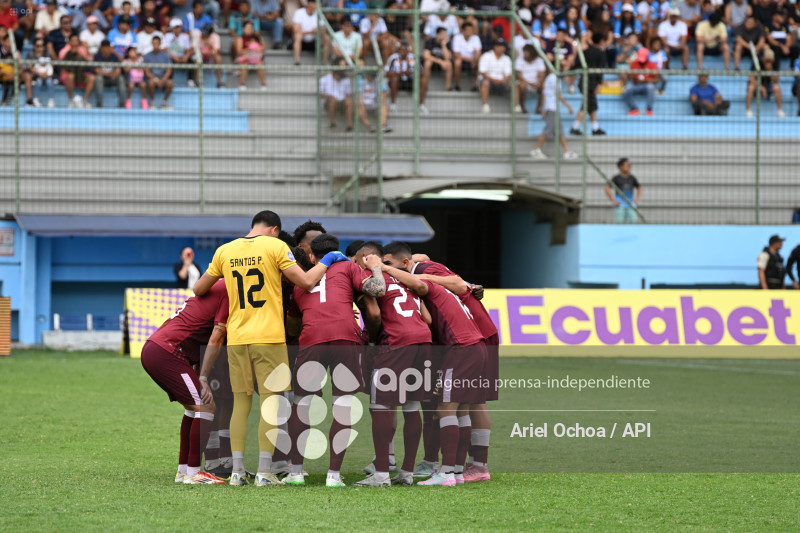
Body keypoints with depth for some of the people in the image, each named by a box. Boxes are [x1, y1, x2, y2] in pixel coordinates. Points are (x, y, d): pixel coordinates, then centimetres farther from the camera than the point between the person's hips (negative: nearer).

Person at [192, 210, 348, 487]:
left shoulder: (225, 251, 9)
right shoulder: (275, 246, -3)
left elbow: (199, 289, 15)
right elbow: (306, 282, -6)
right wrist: (326, 261, 9)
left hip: (236, 338, 4)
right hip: (268, 337, -4)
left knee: (240, 403, 10)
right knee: (269, 403, 0)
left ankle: (237, 471, 7)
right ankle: (264, 472, -4)